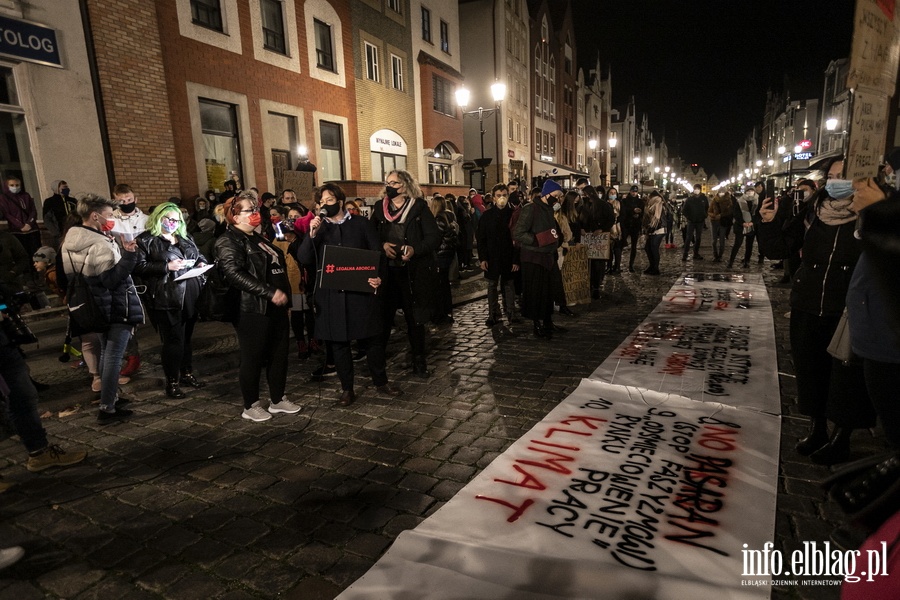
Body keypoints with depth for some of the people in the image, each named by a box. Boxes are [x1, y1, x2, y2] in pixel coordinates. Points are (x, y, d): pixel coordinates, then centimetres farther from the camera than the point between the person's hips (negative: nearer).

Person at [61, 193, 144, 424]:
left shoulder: (71, 241, 7)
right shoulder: (100, 245, -23)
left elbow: (67, 274, 19)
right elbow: (113, 279, -27)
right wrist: (128, 254, -33)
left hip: (99, 307, 9)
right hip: (118, 308, -9)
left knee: (106, 353, 20)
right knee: (113, 357, -4)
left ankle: (109, 396, 32)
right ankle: (107, 408, 0)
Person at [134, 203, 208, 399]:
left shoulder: (185, 238, 18)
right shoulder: (146, 240, -2)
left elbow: (198, 255, 26)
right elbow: (139, 266, -10)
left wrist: (201, 263, 3)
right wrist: (166, 266, -19)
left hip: (191, 296, 6)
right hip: (167, 298, -6)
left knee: (186, 337, 16)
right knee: (173, 339, -2)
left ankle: (187, 373, 29)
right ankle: (172, 381, 11)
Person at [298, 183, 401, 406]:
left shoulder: (361, 224, 5)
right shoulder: (317, 228, 10)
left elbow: (377, 254, 3)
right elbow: (304, 259, -1)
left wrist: (378, 277, -15)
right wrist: (312, 234, -15)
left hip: (361, 291, -1)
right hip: (331, 296, 2)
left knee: (372, 338, 7)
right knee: (339, 342, 8)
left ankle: (381, 381, 25)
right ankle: (347, 389, 21)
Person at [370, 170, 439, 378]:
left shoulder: (419, 206, -2)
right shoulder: (379, 207, 8)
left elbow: (434, 237, -7)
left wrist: (415, 249, -22)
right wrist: (382, 245, -9)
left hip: (414, 271, -2)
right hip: (386, 270, 3)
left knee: (415, 318, 6)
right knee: (384, 316, 7)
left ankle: (419, 361, 19)